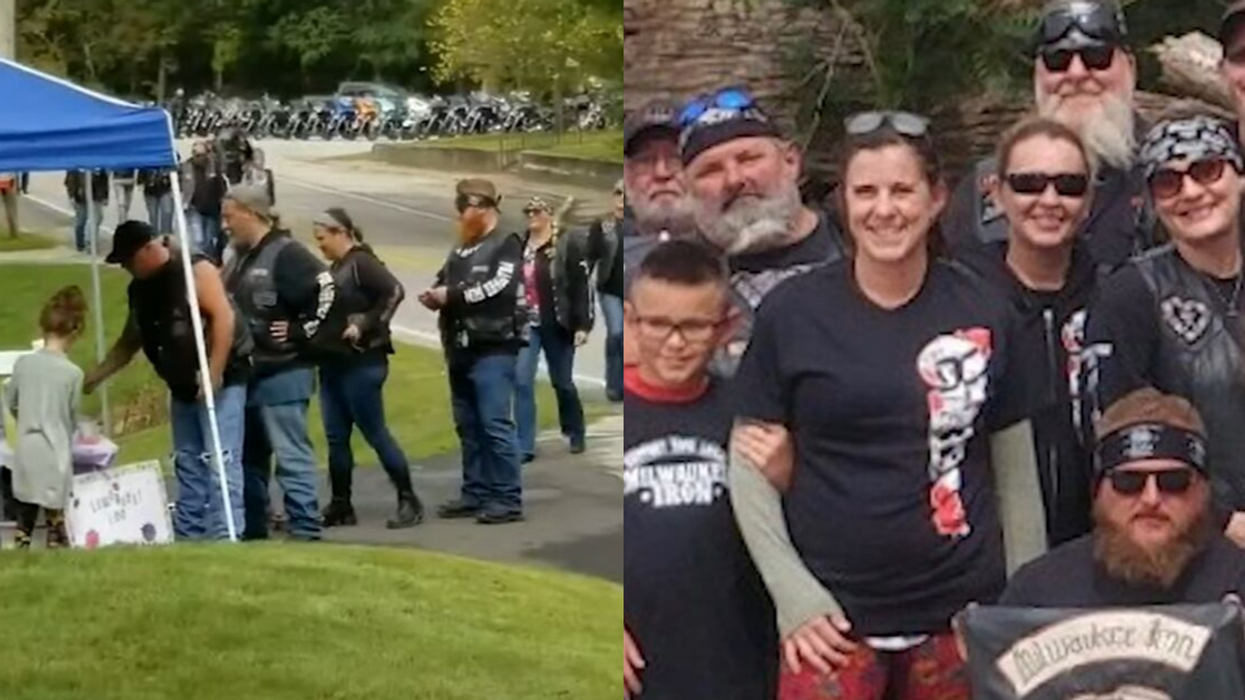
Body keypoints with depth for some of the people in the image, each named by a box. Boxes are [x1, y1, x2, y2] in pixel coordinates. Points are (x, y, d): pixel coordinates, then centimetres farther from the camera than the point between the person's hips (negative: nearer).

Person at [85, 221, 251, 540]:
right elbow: (130, 342, 22)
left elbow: (224, 316, -21)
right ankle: (187, 537, 15)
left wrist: (214, 374, -25)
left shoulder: (195, 270, -14)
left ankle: (224, 538, -14)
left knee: (220, 462, -13)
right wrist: (94, 377, 15)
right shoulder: (139, 289, 11)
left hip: (222, 381, -9)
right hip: (183, 388, 9)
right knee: (187, 465, 10)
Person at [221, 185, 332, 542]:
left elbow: (328, 291, -22)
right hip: (246, 373, 10)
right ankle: (252, 529, 26)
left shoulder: (287, 254, -12)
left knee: (291, 456, -8)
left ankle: (306, 531, -6)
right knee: (249, 456, 16)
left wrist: (302, 332, -18)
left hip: (282, 373, -10)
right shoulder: (239, 258, 16)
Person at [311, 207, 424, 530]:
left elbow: (394, 292, -24)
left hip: (361, 363, -9)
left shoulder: (362, 263, -11)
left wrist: (365, 326, -22)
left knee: (375, 433, -5)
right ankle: (341, 506, 14)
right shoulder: (335, 268, 15)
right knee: (336, 437, 8)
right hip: (333, 362, 9)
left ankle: (409, 501, 2)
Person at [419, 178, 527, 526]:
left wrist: (451, 295, -15)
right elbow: (444, 283, 24)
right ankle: (475, 494, 18)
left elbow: (499, 288, -18)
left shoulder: (506, 245, -5)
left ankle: (508, 500, -8)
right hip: (462, 350, 8)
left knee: (495, 425, -10)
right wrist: (434, 296, 0)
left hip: (493, 349, -8)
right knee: (468, 426, 11)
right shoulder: (461, 251, 19)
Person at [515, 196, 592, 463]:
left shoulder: (568, 246, -8)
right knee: (522, 381, -8)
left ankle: (576, 434, 33)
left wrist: (583, 325, -15)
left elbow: (581, 287, -10)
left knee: (562, 382, 10)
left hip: (557, 326, -3)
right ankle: (524, 446, -5)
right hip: (527, 324, 3)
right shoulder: (520, 246, 4)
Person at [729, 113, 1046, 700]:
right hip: (832, 614, -1)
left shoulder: (983, 312, 2)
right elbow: (750, 463, 1)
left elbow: (1014, 467, 8)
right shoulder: (793, 313, -2)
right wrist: (792, 593, -7)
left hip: (961, 613, 1)